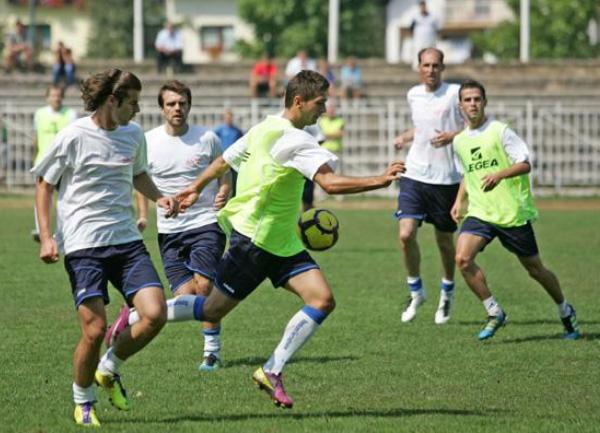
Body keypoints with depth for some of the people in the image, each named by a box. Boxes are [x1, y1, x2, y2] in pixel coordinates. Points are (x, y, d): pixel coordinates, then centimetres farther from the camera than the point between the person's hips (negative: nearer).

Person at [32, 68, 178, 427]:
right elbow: (44, 184, 1)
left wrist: (159, 197, 8)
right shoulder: (74, 137, -8)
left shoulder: (134, 134, 8)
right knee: (95, 329, -12)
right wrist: (46, 237, -7)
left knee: (156, 315, -11)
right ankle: (83, 401, 14)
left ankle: (109, 370, 16)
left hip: (127, 240, 5)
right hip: (83, 245, -5)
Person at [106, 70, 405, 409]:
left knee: (323, 300, -6)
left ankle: (273, 371, -3)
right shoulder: (295, 140, -19)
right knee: (212, 310, 1)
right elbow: (331, 184, -30)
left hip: (282, 242, 10)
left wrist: (196, 188, 36)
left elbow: (223, 161, 23)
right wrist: (379, 181, -26)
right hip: (254, 238, -10)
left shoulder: (265, 129, 11)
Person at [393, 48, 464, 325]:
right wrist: (405, 137, 9)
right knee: (405, 234, -11)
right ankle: (416, 291, 9)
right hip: (414, 175, 3)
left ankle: (447, 293, 31)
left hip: (445, 179, -3)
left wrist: (452, 136, -19)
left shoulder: (455, 93, -7)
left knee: (444, 240, 7)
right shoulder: (413, 95, 10)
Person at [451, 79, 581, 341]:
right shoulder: (459, 141, 10)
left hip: (513, 213, -4)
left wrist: (499, 175, -30)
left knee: (535, 269, 6)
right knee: (463, 259, -20)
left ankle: (565, 312, 32)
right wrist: (459, 200, 12)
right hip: (480, 213, 4)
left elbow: (525, 164, -14)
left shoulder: (500, 131, -8)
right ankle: (494, 314, -6)